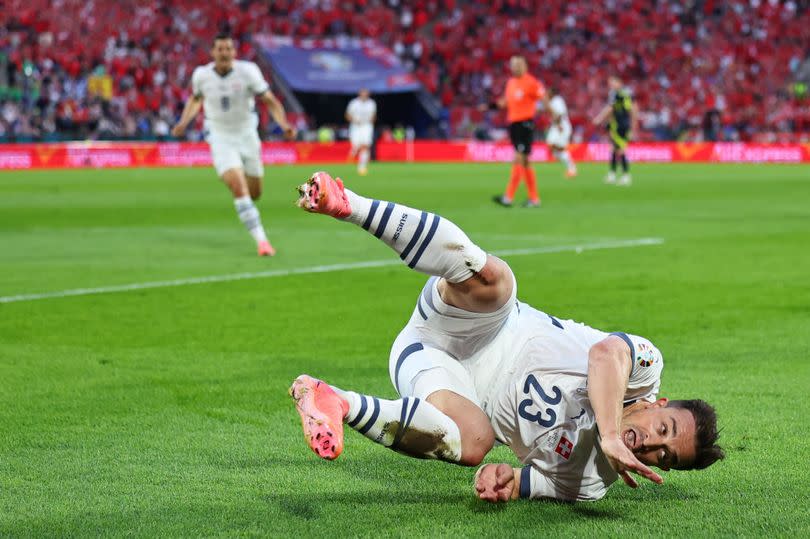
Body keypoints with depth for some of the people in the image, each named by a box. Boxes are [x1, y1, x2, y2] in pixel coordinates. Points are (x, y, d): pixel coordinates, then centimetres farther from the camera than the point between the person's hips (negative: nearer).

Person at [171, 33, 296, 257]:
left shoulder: (247, 71, -14)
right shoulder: (201, 75, -8)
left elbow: (270, 101, -11)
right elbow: (196, 98, 15)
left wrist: (284, 124, -27)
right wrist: (184, 122, 1)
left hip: (247, 137, 1)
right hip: (221, 139, -1)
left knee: (254, 194, 9)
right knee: (238, 188, -22)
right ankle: (261, 240, -17)